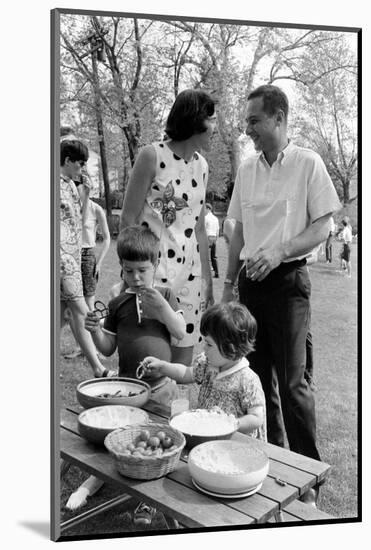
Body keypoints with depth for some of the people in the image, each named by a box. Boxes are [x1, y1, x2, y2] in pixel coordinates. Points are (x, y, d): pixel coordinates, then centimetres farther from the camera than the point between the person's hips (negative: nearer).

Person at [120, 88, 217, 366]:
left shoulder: (202, 166, 11)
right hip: (152, 268, -6)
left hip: (188, 271, 6)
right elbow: (128, 219, -8)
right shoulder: (153, 155, -8)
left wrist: (209, 280, 15)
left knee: (183, 367, 9)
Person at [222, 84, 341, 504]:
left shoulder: (308, 163, -5)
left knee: (292, 382, -3)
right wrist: (228, 284, 11)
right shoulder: (247, 168, 10)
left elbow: (322, 227, -6)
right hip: (251, 281, 5)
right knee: (259, 376, 12)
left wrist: (278, 252, -20)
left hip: (288, 280, -5)